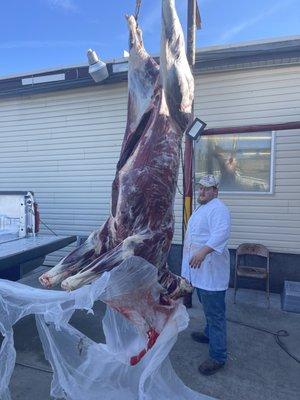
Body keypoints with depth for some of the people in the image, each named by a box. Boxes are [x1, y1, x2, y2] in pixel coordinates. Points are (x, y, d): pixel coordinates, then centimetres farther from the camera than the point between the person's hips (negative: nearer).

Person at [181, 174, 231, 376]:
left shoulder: (218, 208, -17)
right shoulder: (202, 208, 16)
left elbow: (221, 233, -33)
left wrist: (203, 251, -45)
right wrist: (194, 256, 30)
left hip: (211, 272, -10)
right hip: (200, 270, 10)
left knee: (215, 313, -1)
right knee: (208, 308, 27)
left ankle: (218, 357, 11)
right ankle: (210, 334, 46)